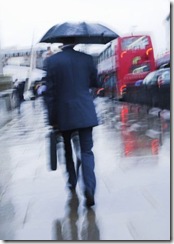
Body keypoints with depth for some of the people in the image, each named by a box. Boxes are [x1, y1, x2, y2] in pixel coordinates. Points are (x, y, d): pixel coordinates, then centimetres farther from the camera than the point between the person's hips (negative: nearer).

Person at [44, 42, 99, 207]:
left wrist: (52, 119, 0)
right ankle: (89, 188, -15)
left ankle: (72, 182, 32)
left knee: (67, 148, 20)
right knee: (86, 151, 1)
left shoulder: (52, 61, -4)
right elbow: (94, 83, 11)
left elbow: (50, 93, -5)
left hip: (64, 114, 0)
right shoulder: (86, 58, -1)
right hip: (85, 113, 0)